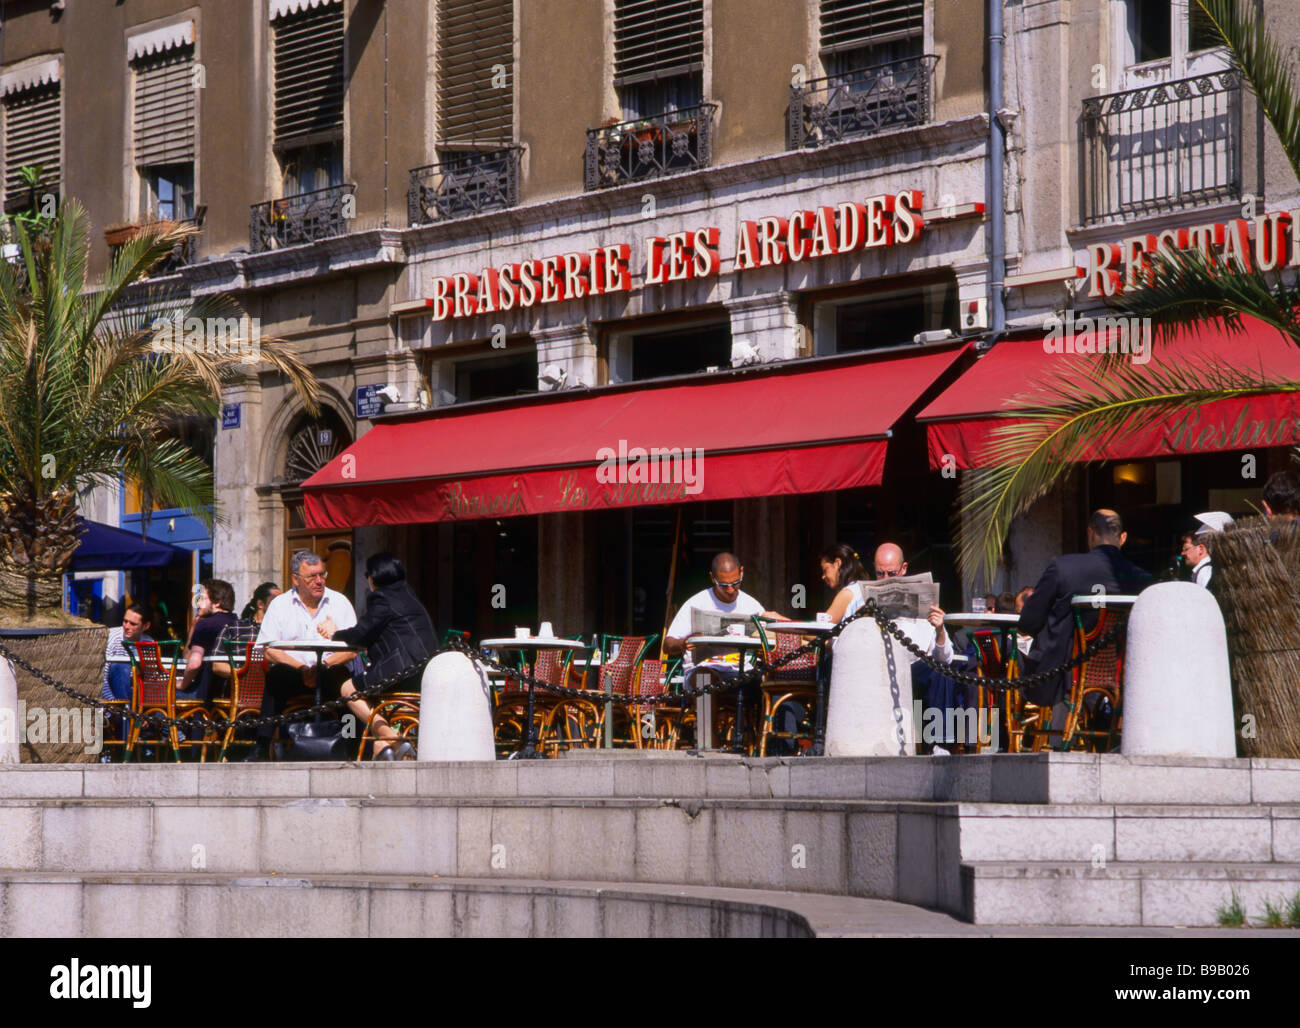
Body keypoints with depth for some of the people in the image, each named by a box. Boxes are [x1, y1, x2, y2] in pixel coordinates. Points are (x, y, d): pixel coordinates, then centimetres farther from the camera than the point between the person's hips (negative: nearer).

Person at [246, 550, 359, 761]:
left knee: (342, 676, -32)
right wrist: (302, 669, -17)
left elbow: (353, 649, 0)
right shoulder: (280, 605, 7)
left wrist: (323, 666, -17)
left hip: (328, 672, 0)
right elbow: (270, 651, -3)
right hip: (293, 675, 0)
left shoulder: (339, 602, 9)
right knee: (277, 674, -32)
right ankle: (262, 746, -32)